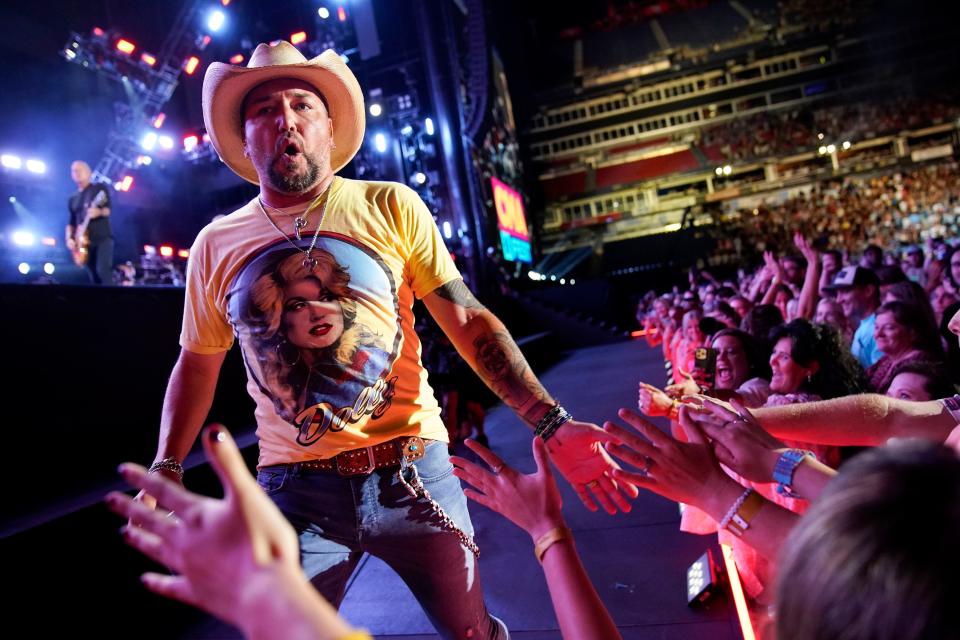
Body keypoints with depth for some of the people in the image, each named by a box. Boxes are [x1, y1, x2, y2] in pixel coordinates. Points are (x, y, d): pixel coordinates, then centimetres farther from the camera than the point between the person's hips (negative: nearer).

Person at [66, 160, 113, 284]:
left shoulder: (100, 188, 4)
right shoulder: (73, 199, 19)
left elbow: (108, 209, -8)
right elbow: (71, 222, 19)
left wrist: (98, 212, -29)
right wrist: (69, 239, 3)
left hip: (103, 238, -5)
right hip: (85, 242, 5)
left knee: (103, 270, -21)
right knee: (95, 279, 2)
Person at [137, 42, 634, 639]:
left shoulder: (390, 207, -4)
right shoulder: (216, 245, 3)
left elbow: (469, 320, -5)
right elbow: (197, 364, 16)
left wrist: (552, 423, -14)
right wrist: (165, 469, 7)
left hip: (411, 468, -1)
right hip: (294, 488, 2)